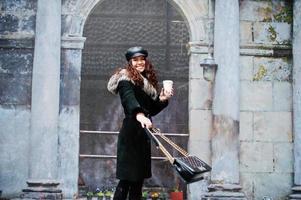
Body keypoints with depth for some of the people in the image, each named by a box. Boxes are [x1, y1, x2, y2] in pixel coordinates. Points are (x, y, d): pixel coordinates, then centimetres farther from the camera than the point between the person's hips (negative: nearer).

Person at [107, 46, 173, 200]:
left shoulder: (148, 82, 19)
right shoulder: (126, 79, -6)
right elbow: (129, 99, -27)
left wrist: (161, 99, 3)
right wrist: (139, 115, -45)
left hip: (143, 134, 8)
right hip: (131, 133, -8)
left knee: (139, 179, 7)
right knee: (126, 180, -11)